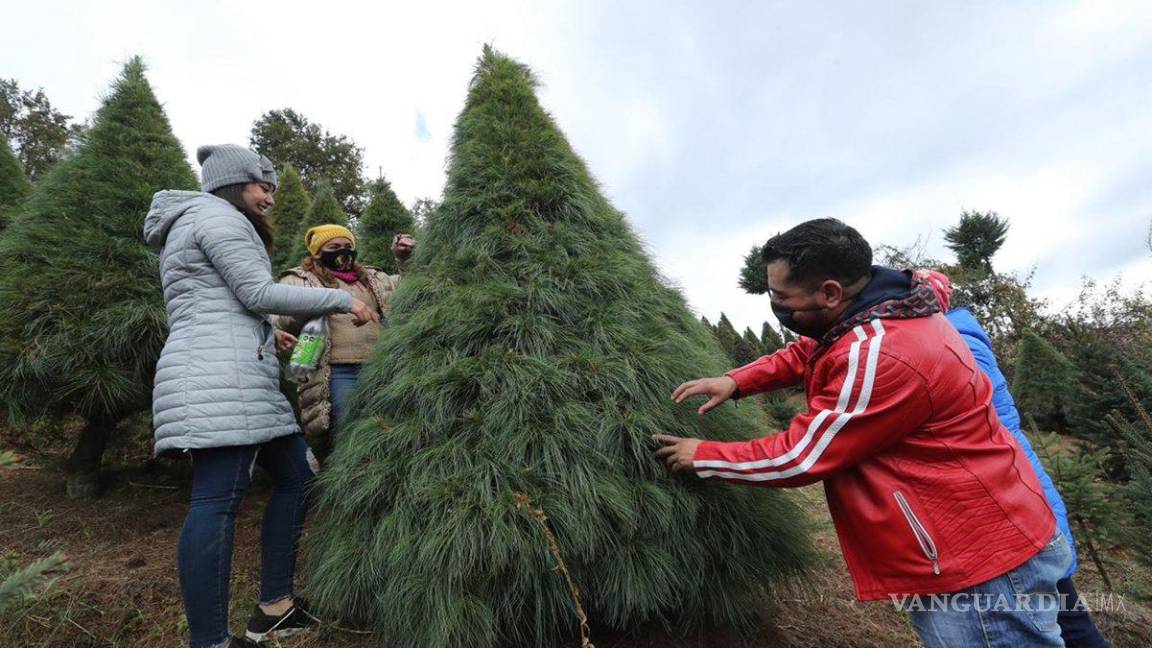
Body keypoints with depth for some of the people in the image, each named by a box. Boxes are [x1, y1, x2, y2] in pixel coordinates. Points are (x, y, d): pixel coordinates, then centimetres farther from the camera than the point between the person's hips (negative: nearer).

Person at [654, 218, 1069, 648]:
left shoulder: (880, 358, -31)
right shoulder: (884, 307, 0)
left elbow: (799, 459, -23)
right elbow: (808, 352, 15)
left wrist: (702, 457, -11)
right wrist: (735, 381, 1)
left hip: (981, 570, -9)